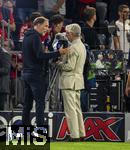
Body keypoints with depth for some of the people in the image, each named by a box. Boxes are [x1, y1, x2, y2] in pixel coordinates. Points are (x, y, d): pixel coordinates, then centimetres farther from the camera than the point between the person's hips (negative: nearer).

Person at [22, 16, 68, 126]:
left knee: (27, 103, 10)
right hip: (36, 74, -9)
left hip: (26, 73, 9)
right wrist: (58, 53, -26)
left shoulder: (27, 36, 17)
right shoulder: (35, 37, -13)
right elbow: (40, 55, -22)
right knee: (40, 103, -9)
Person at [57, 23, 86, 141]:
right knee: (77, 108, 15)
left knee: (70, 109, -7)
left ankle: (74, 135, -8)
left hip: (70, 80, -10)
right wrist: (63, 62, 11)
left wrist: (60, 64, -3)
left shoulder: (73, 48, -17)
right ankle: (81, 133, 18)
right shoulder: (82, 46, 14)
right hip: (78, 79, 10)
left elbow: (70, 66, -21)